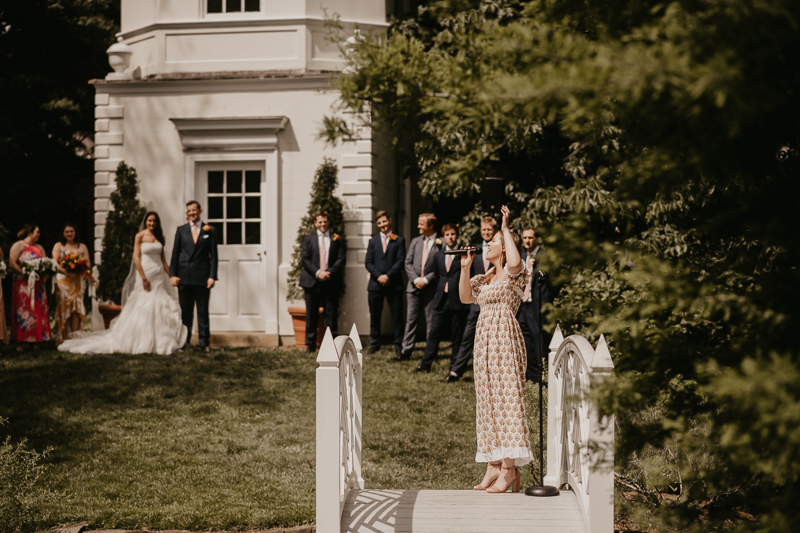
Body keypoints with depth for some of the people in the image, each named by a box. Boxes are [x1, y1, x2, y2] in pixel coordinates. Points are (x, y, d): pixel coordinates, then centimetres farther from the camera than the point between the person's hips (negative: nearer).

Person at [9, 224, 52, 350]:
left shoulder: (39, 248, 19)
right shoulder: (19, 245, -1)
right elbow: (12, 263, -11)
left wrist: (44, 273, -6)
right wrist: (25, 273, -19)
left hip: (38, 284, 6)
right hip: (23, 283, -6)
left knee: (38, 311, 1)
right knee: (23, 311, -8)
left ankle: (34, 341, 4)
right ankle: (20, 342, -6)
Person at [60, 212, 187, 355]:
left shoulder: (159, 238, 13)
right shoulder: (140, 236, -1)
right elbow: (136, 258, -8)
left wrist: (170, 276, 7)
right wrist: (144, 278, -15)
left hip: (159, 277, 5)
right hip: (145, 275, -5)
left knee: (160, 309, 2)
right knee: (141, 309, -5)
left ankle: (158, 342, 7)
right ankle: (141, 342, 1)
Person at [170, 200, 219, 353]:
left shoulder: (210, 230, 5)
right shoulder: (181, 230, 9)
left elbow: (213, 255, 2)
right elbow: (175, 253, 8)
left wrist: (212, 276, -6)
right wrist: (172, 274, -1)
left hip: (202, 277, -1)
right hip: (184, 277, 2)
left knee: (203, 311, 3)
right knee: (185, 312, 7)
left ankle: (204, 343, 7)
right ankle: (184, 342, 13)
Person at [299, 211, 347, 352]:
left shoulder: (337, 239, 9)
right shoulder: (309, 238, 10)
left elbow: (341, 259, 2)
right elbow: (304, 259, 2)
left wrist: (328, 272, -11)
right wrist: (317, 273, -12)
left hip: (331, 282, 0)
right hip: (312, 281, 0)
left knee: (331, 314, 1)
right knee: (311, 315, 3)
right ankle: (310, 344, 9)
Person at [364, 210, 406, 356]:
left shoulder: (399, 240, 6)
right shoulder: (373, 241, 13)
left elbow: (401, 261, -3)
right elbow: (368, 262, 6)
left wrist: (388, 276, -12)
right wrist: (378, 276, -9)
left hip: (394, 284, -2)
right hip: (375, 284, 2)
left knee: (397, 316, -1)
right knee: (374, 316, 6)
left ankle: (399, 345, 4)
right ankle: (374, 344, 15)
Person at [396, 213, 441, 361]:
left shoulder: (441, 243, -5)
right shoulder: (415, 241, 12)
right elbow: (408, 263, 10)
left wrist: (426, 280, -12)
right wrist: (416, 279, -5)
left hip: (431, 287, -4)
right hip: (414, 286, 4)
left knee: (431, 321, 2)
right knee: (411, 320, 5)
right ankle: (406, 351, 7)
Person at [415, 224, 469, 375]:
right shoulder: (438, 256, 13)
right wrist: (440, 290, 14)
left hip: (458, 300, -4)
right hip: (441, 300, 4)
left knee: (457, 336, 3)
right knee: (434, 332, 5)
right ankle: (426, 364, 15)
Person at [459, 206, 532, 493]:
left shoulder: (514, 273, -4)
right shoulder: (487, 277, 20)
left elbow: (515, 263, -28)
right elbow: (465, 297, 11)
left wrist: (506, 229, -18)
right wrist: (465, 268, 1)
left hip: (504, 338, -9)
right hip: (484, 339, 9)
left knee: (505, 397, -11)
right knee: (488, 400, 7)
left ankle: (509, 468, -12)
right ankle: (493, 465, 11)